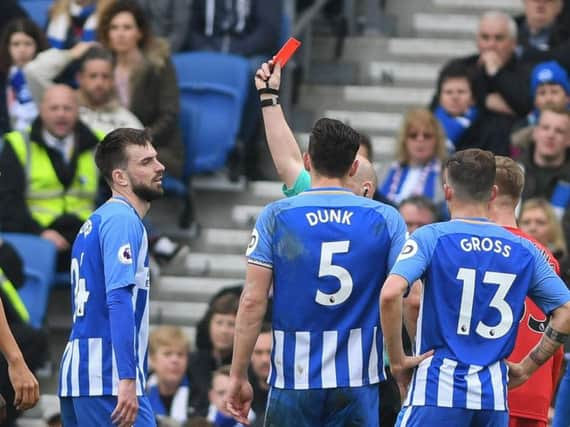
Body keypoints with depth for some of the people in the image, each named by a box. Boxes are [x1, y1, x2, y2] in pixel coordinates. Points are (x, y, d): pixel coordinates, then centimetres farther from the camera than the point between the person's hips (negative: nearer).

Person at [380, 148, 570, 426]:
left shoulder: (431, 237, -1)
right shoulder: (524, 251, 10)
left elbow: (390, 294, -16)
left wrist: (397, 360, -7)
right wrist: (526, 368, 13)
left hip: (437, 389, -4)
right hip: (495, 396, 4)